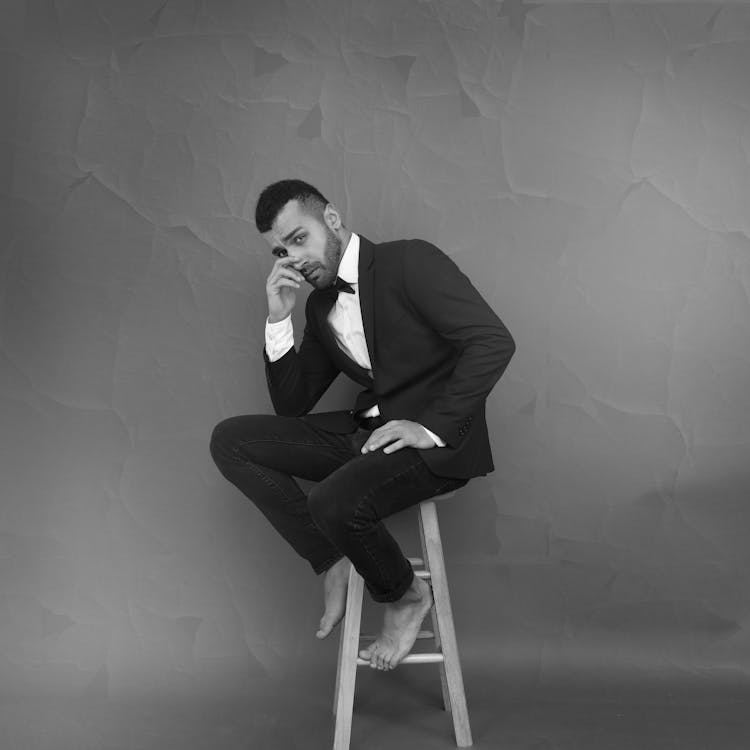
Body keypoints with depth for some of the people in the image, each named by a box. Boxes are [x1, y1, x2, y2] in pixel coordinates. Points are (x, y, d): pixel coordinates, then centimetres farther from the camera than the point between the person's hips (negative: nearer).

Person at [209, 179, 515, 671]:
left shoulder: (411, 262, -8)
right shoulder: (320, 305, 13)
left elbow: (494, 341, -18)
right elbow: (292, 406, 13)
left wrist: (433, 428, -22)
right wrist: (279, 318, 1)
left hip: (436, 440, -7)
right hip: (367, 431, 8)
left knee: (334, 502, -33)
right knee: (231, 440, -3)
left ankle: (406, 595, -1)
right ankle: (334, 564, -1)